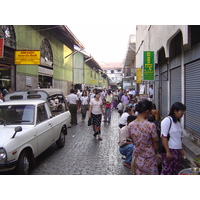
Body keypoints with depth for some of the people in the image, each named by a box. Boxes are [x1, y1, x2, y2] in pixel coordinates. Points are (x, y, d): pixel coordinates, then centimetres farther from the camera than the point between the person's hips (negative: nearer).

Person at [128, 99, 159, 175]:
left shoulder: (130, 125, -7)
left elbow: (133, 142, 6)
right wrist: (154, 152, 9)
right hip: (149, 159, -4)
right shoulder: (151, 125, -20)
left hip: (136, 159, 4)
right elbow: (156, 147, -11)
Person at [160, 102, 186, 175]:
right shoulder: (167, 121, -13)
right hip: (169, 150, -8)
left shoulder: (178, 122, 12)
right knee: (167, 171, -3)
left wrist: (181, 150, 18)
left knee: (176, 171, 12)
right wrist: (168, 152, -18)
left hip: (177, 150, 8)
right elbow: (164, 137, -17)